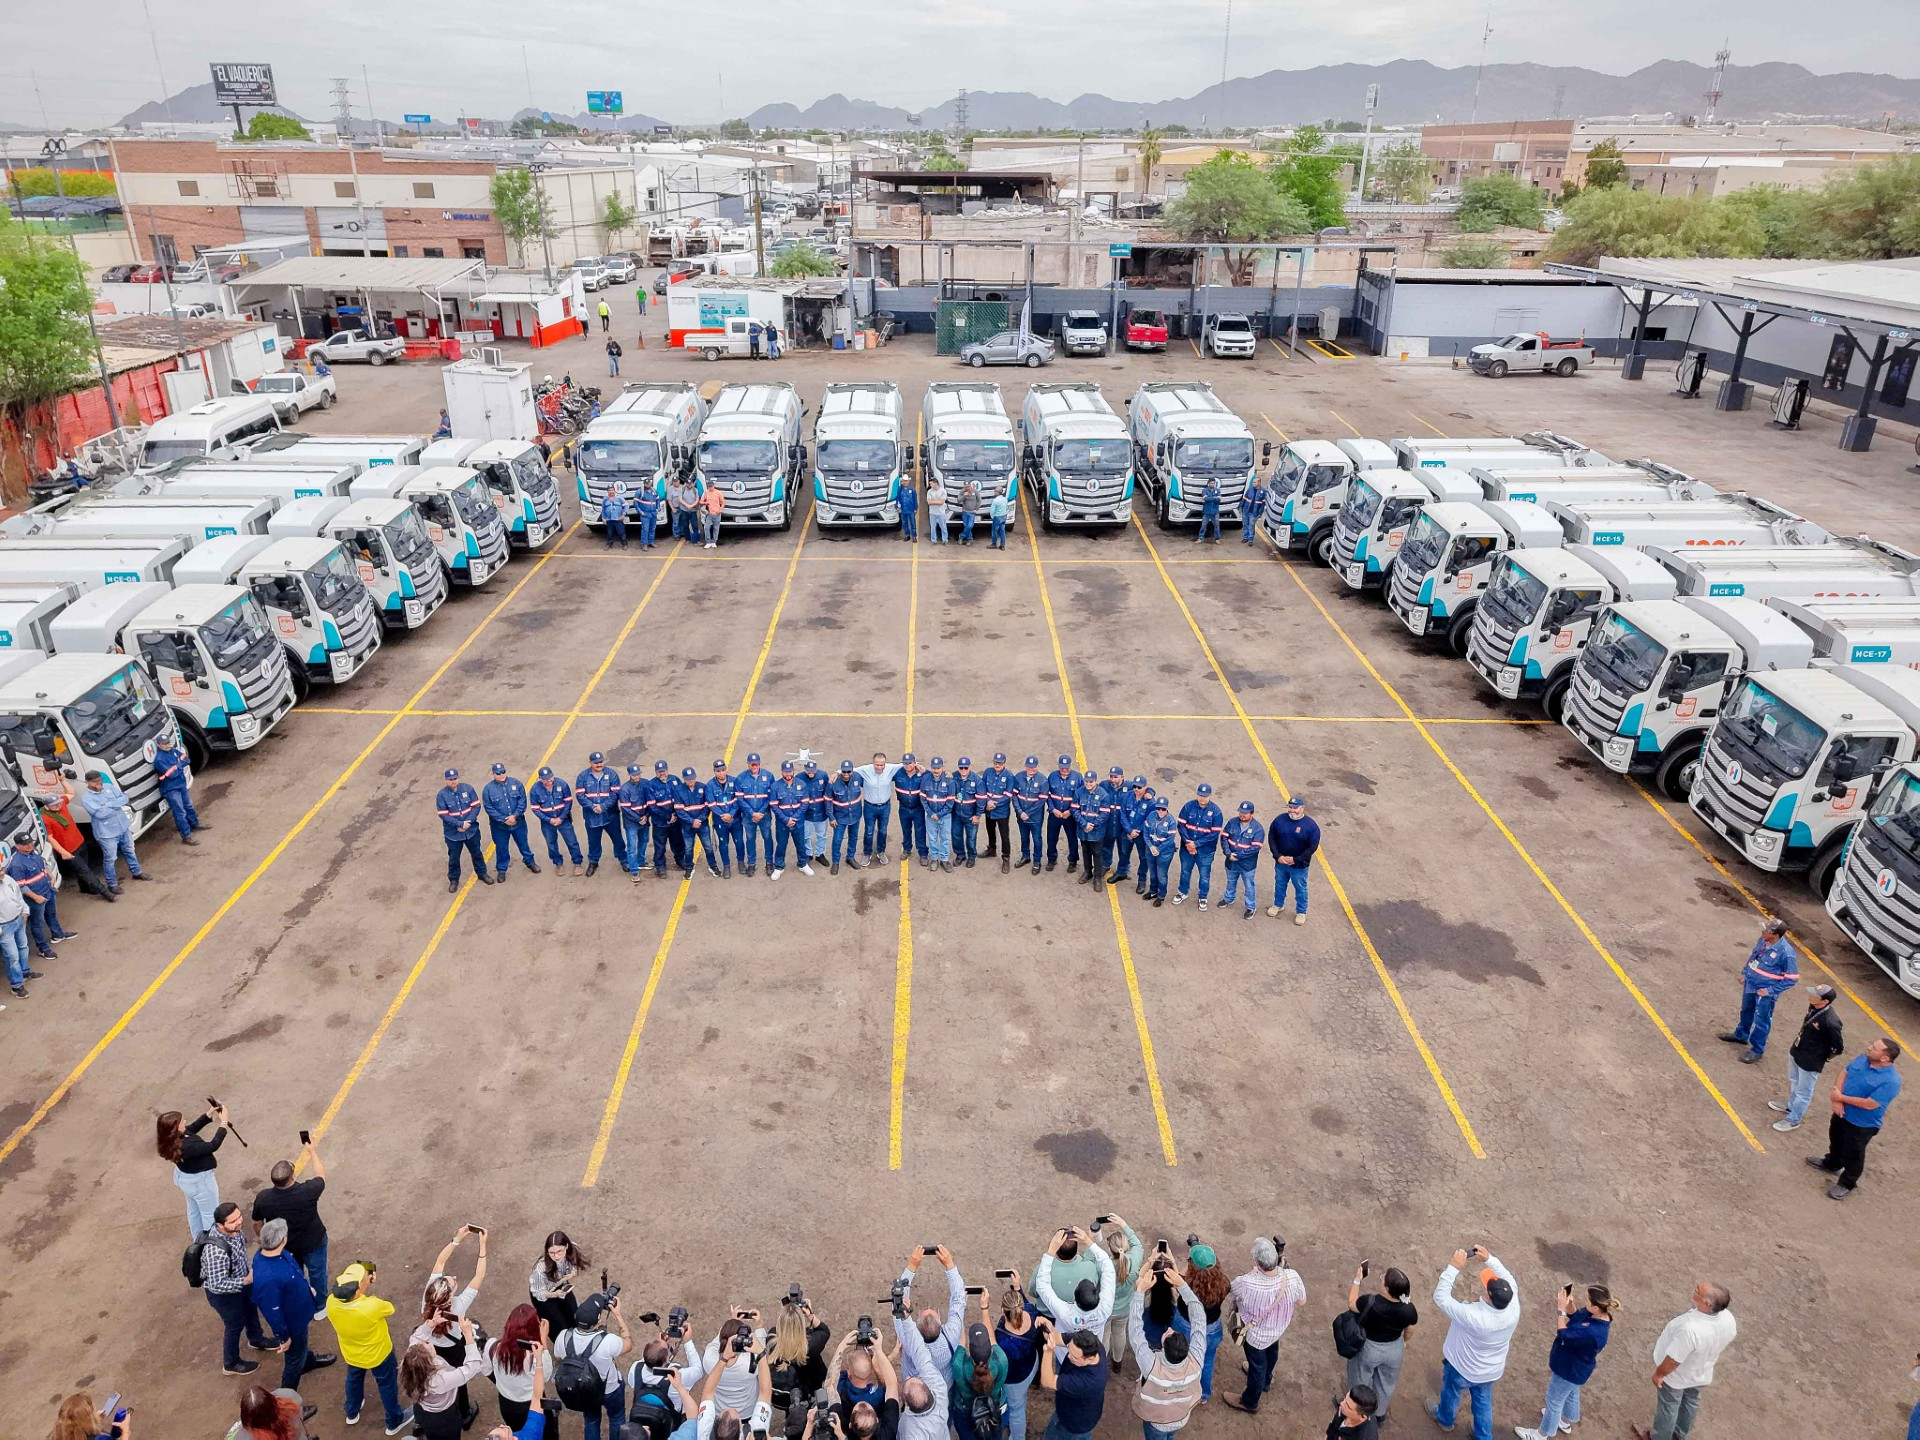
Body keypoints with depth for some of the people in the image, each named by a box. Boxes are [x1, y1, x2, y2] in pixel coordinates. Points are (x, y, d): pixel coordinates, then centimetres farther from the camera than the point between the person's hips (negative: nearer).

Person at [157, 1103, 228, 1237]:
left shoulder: (172, 1139, -17)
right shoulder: (185, 1147, -42)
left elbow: (193, 1128, 0)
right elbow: (213, 1145, -34)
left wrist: (208, 1114, -10)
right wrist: (223, 1122, -29)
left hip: (185, 1177, 9)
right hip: (199, 1181, -9)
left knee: (194, 1209, 31)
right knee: (210, 1214, 15)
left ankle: (199, 1240, 51)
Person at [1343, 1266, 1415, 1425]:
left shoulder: (1370, 1303, -36)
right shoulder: (1408, 1309, -27)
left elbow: (1351, 1304, -15)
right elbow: (1409, 1329, -5)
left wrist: (1357, 1280, -7)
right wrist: (1405, 1343, 16)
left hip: (1367, 1349, -2)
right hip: (1394, 1350, 2)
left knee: (1361, 1381, 26)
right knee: (1385, 1382, 30)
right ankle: (1380, 1413, 53)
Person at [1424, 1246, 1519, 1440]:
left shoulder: (1472, 1316, -44)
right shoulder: (1513, 1309, -30)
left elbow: (1440, 1297, -35)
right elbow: (1508, 1278, -13)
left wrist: (1453, 1268, -36)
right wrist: (1489, 1259, -22)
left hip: (1462, 1368, -3)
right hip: (1491, 1370, 3)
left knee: (1450, 1393, 29)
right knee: (1483, 1402, 30)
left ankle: (1444, 1419, 55)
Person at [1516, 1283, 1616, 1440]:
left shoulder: (1593, 1333, -43)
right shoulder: (1596, 1315, -18)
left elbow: (1563, 1335, -33)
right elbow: (1575, 1317, -1)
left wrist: (1561, 1309, -31)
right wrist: (1569, 1303, -19)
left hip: (1569, 1370, -8)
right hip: (1573, 1366, 8)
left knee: (1554, 1401, 16)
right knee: (1570, 1394, 34)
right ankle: (1565, 1421, 60)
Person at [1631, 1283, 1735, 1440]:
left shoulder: (1690, 1329, -47)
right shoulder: (1728, 1318, -27)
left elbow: (1673, 1360, -32)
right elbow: (1728, 1338, -2)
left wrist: (1659, 1373, -11)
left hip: (1677, 1376, -6)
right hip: (1701, 1373, 6)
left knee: (1668, 1407, 22)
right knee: (1690, 1402, 32)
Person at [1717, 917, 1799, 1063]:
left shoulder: (1786, 953, -28)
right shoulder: (1763, 940, -9)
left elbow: (1792, 978, -19)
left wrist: (1771, 990, -19)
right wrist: (1744, 973, 12)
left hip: (1765, 992, -7)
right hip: (1750, 984, 7)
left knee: (1761, 1022, 8)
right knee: (1746, 1011, 28)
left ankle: (1756, 1051, 24)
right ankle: (1741, 1035, 50)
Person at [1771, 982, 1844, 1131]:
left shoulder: (1830, 1022, -34)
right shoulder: (1813, 1007, -11)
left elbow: (1839, 1047, -20)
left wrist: (1823, 1057, -7)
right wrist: (1800, 1038, 12)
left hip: (1810, 1062, -8)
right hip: (1796, 1052, 8)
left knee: (1803, 1092, 14)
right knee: (1793, 1082, 30)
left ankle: (1793, 1120, 31)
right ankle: (1791, 1105, 53)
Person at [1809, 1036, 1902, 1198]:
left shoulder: (1890, 1081, -33)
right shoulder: (1862, 1059, -12)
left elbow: (1869, 1104, -32)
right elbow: (1844, 1073, -2)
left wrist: (1841, 1098, -22)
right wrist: (1836, 1097, -16)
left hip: (1862, 1125, -7)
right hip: (1842, 1113, 7)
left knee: (1853, 1155, 15)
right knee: (1836, 1140, 30)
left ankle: (1847, 1184, 38)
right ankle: (1832, 1164, 57)